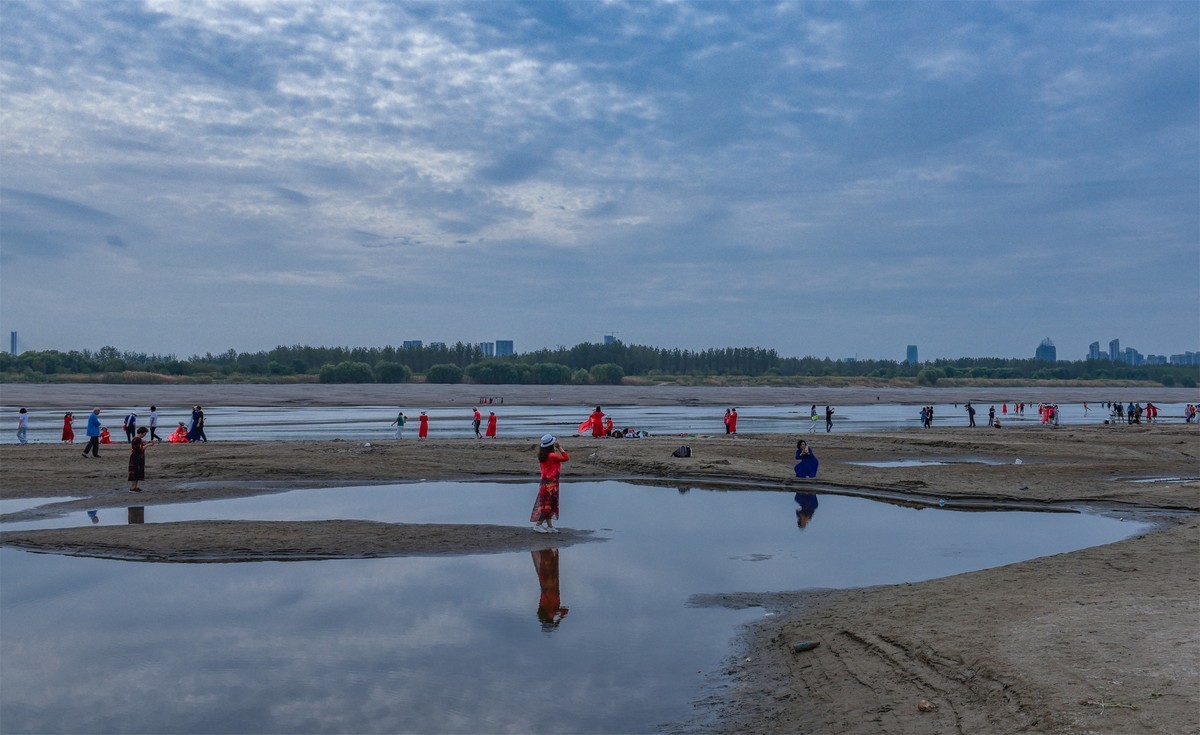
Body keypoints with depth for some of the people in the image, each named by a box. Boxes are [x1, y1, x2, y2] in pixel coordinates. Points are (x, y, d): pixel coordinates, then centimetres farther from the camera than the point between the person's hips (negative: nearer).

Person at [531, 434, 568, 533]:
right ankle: (538, 524, 0)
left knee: (547, 505, 11)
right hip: (551, 483, -8)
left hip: (545, 481, 8)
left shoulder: (542, 456, 4)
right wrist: (560, 448, -6)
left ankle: (550, 526, 16)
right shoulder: (552, 456, -18)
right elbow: (566, 457, -14)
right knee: (548, 505, -2)